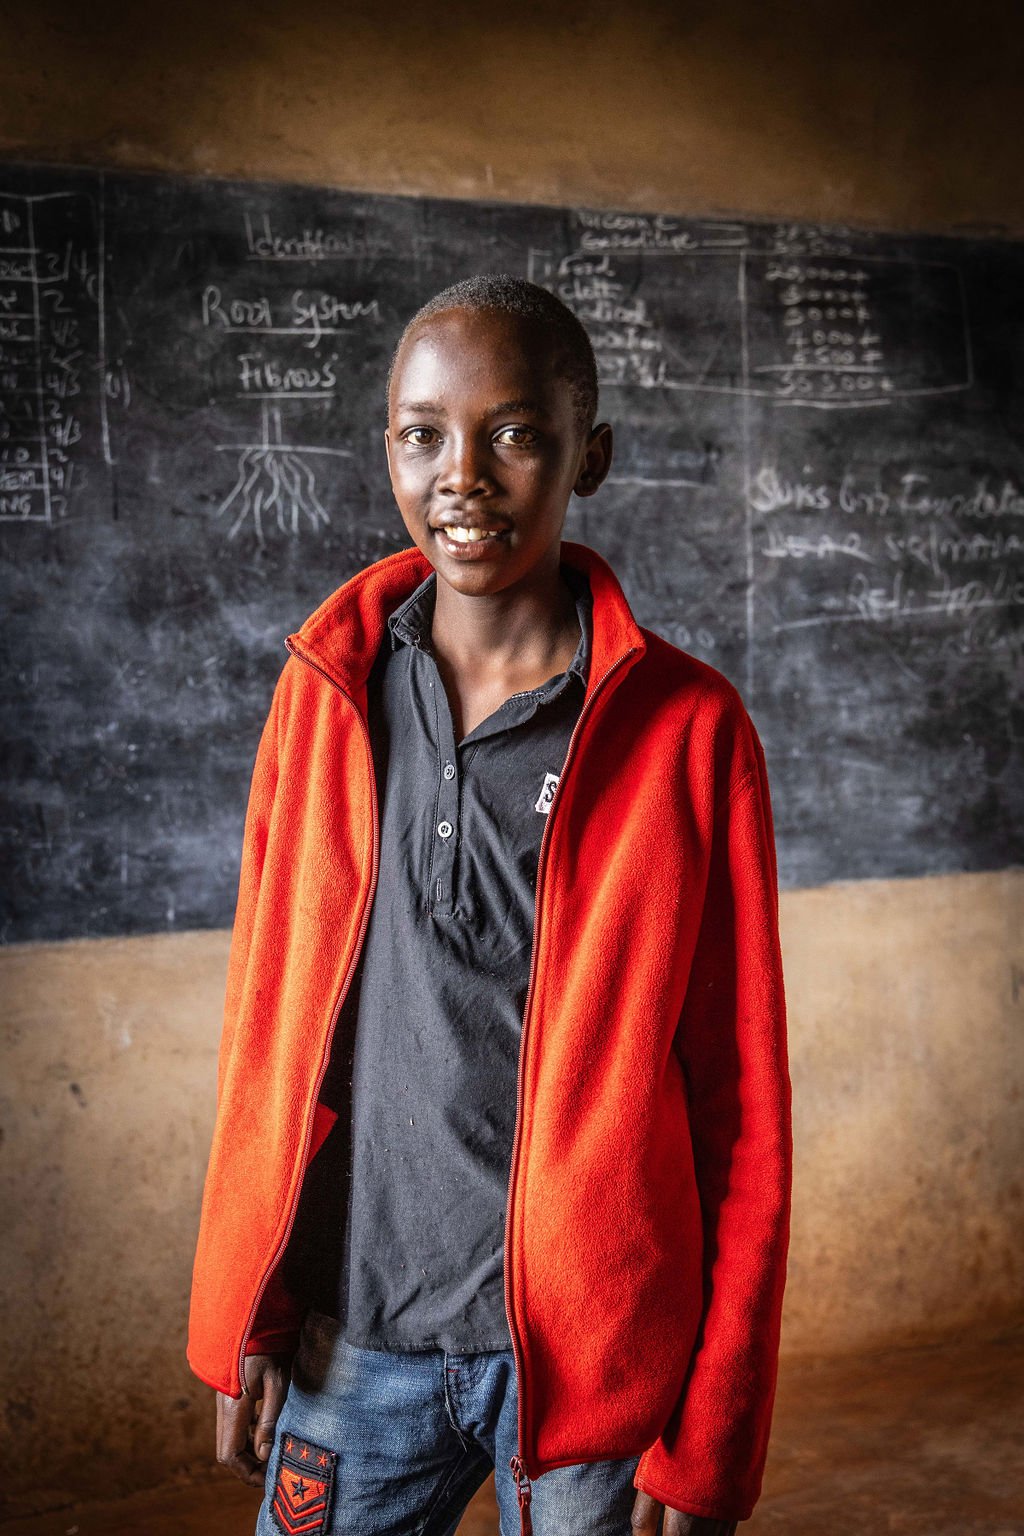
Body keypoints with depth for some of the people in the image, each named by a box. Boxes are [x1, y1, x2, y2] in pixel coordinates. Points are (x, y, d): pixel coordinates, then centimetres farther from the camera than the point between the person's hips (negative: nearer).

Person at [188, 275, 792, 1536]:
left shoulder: (688, 729, -8)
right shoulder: (323, 690, 1)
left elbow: (742, 1105, -6)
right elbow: (267, 1020, 6)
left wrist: (713, 1435, -7)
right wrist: (240, 1320, 5)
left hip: (592, 1354, -2)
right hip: (349, 1341, 3)